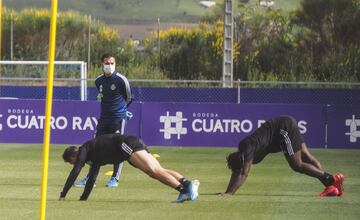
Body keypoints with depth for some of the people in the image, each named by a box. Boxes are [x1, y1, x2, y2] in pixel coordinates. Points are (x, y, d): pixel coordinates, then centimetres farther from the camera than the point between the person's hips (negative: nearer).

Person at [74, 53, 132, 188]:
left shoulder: (121, 80, -10)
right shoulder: (99, 81, 6)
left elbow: (128, 98, 4)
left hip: (118, 118, -5)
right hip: (104, 118, 5)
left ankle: (115, 178, 3)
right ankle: (90, 178, 8)